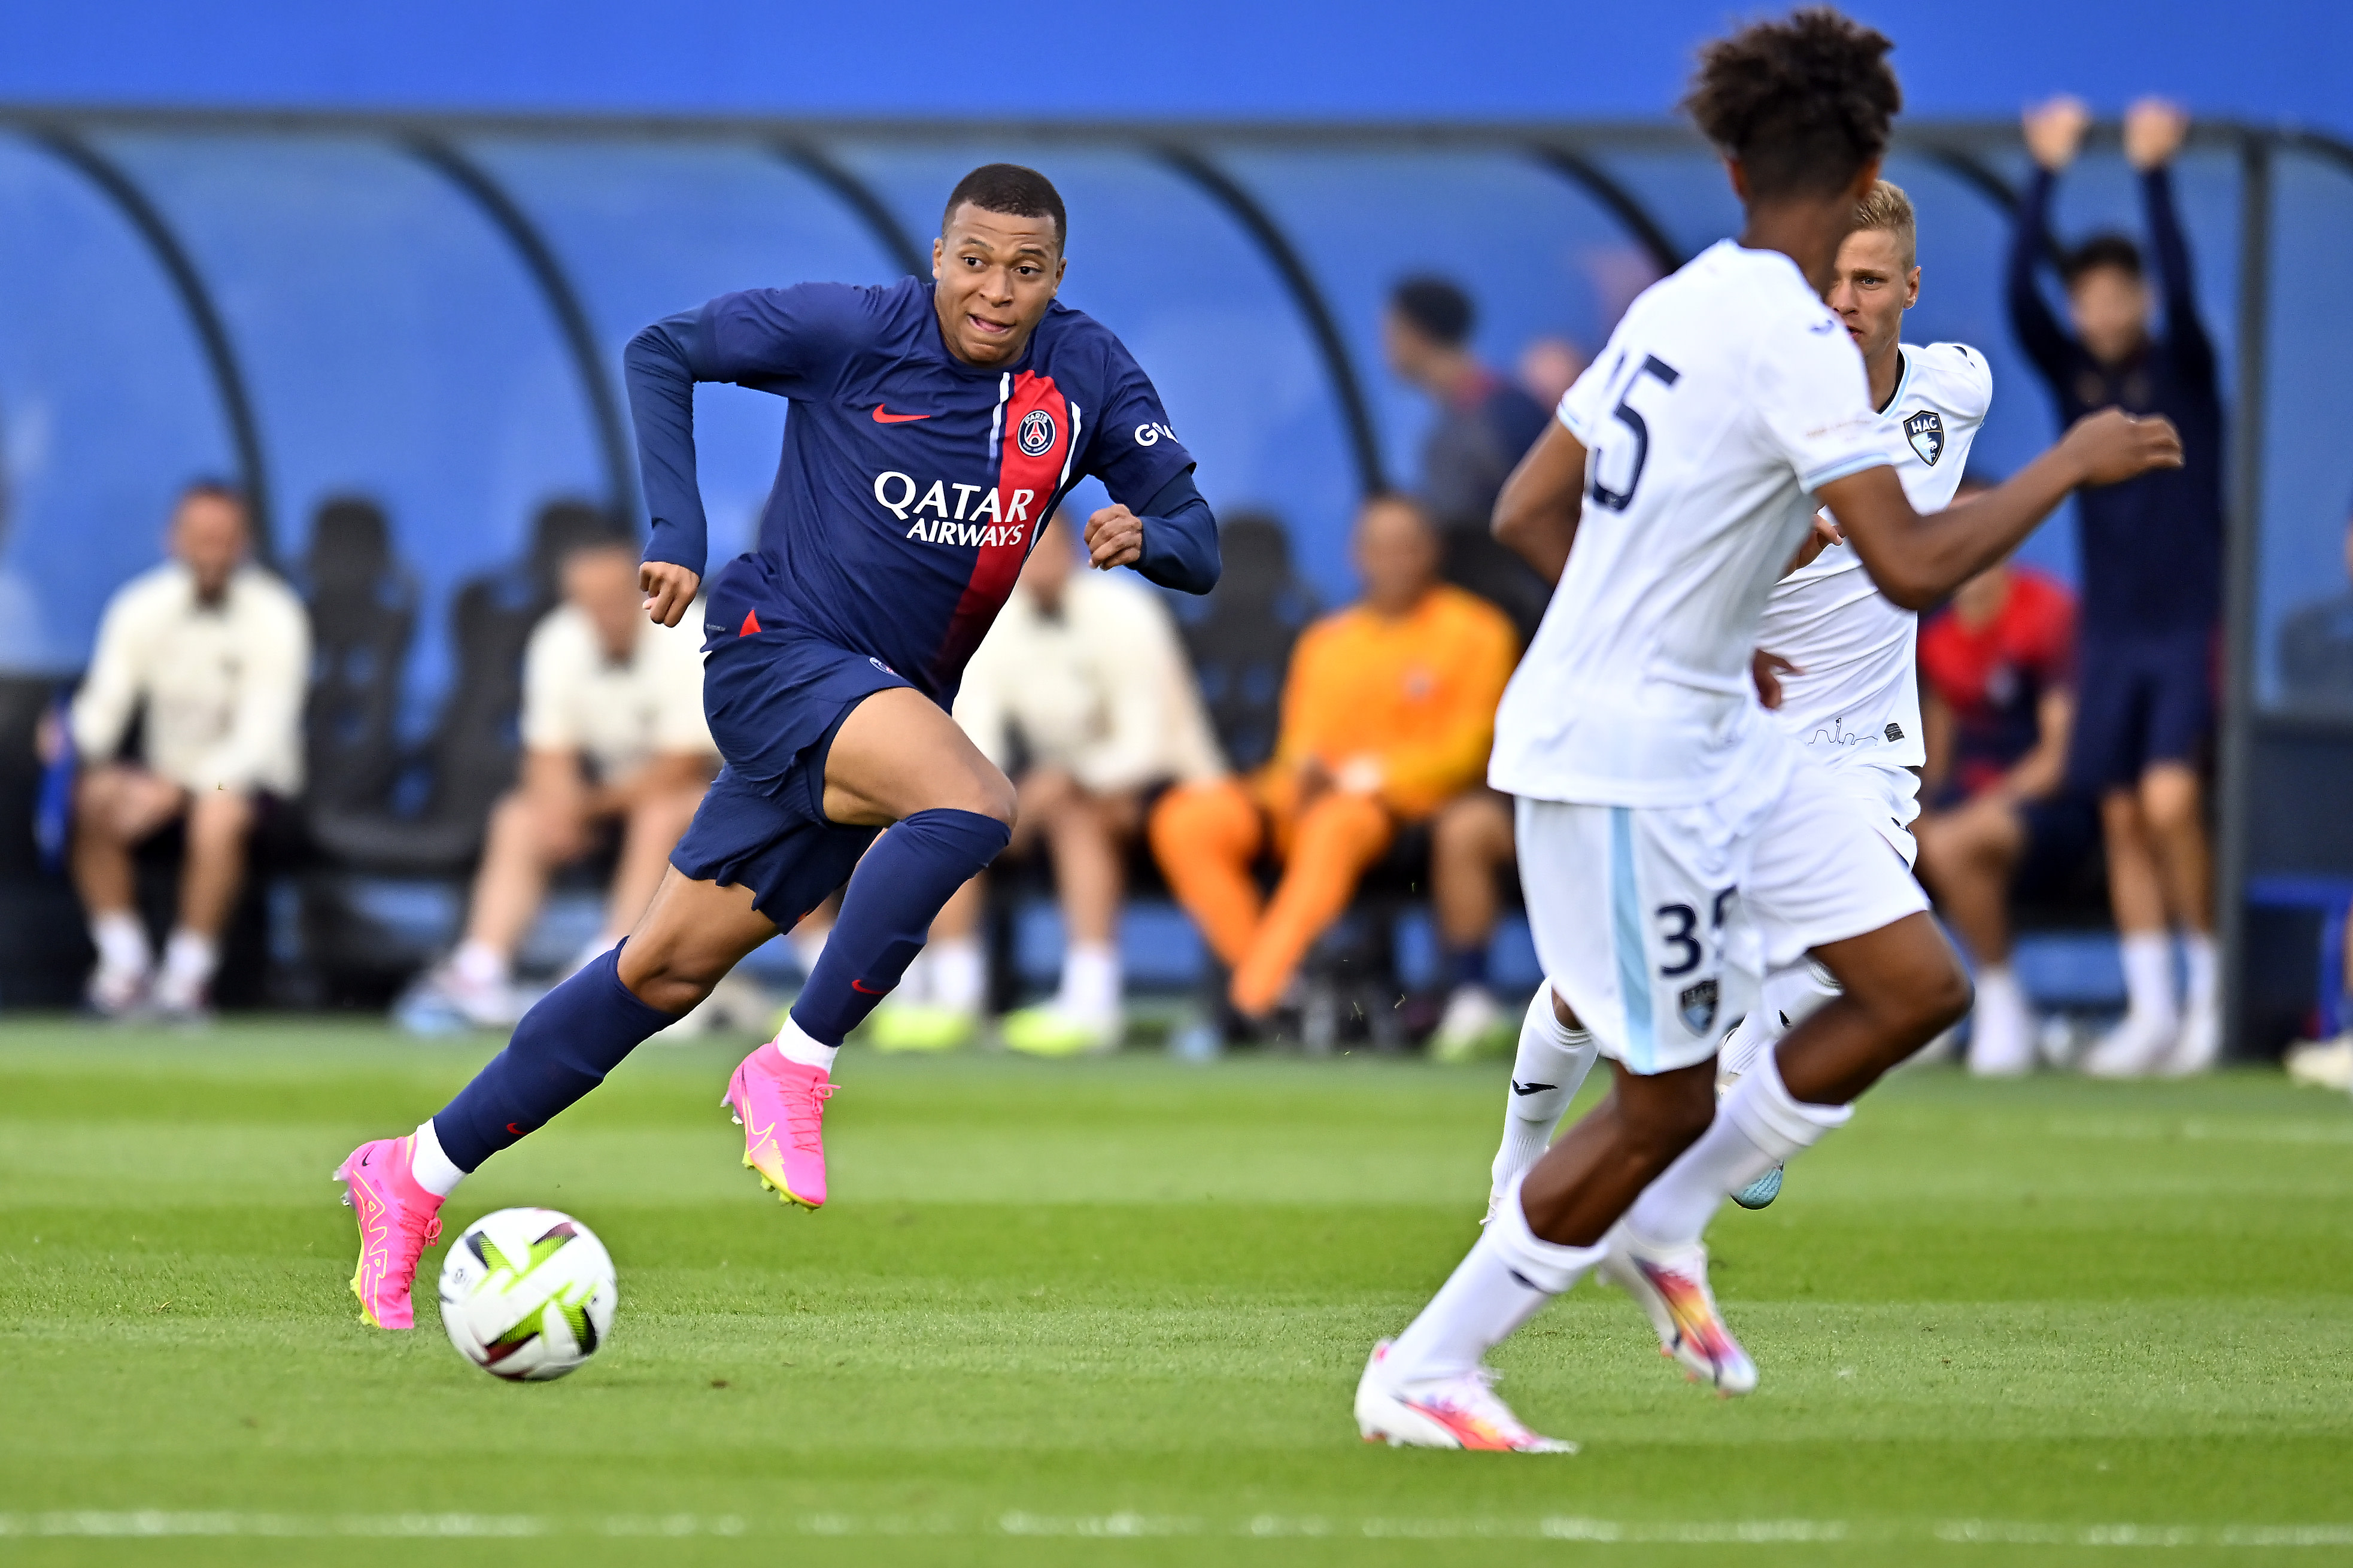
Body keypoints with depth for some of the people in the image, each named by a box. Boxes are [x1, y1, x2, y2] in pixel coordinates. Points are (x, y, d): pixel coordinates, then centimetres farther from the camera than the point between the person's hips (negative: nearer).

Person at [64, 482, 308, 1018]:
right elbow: (103, 704, -4)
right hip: (166, 770, 3)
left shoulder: (274, 617, -12)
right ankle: (124, 960, -16)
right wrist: (76, 743, -29)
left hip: (247, 774, -3)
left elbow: (260, 735, -19)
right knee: (93, 800, -28)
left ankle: (190, 973, -21)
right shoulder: (142, 607, -1)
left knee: (218, 815, -38)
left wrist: (178, 788, -33)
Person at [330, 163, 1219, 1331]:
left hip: (890, 708, 5)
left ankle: (416, 1174, 16)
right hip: (776, 653, -5)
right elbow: (659, 352, 0)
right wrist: (677, 532, -9)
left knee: (667, 971, 6)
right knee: (971, 806, -32)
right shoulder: (855, 330, -11)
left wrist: (1143, 535, -21)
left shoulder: (1087, 375, 1)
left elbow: (1197, 545, 2)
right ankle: (794, 1069, -19)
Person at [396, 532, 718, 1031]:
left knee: (662, 817, -35)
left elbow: (680, 767, -21)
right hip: (603, 780, 5)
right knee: (518, 819, -18)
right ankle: (479, 975, -28)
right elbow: (550, 754, -6)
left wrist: (591, 806, -20)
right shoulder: (559, 643, -9)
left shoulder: (685, 640, -22)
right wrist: (559, 806, -28)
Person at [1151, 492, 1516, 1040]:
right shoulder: (1326, 642, 23)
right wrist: (1305, 772, -6)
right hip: (1313, 801, 5)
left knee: (1335, 824, -41)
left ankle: (1254, 994, -43)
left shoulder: (1474, 632, 7)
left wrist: (1370, 775, -12)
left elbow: (1465, 749, -1)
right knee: (1186, 820, -22)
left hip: (1408, 800, -5)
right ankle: (1265, 975, -26)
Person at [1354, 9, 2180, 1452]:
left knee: (1919, 985, 7)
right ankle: (1420, 1376, 12)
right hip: (1624, 762, -9)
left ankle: (1659, 1227, 19)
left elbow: (1527, 513, 13)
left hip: (1716, 735, 9)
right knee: (1666, 1103, 0)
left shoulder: (1679, 306, 6)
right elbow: (1912, 568, -26)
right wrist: (2069, 467, -14)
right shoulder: (1798, 343, -20)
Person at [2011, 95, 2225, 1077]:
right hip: (2109, 627, 4)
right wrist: (2044, 175, -13)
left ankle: (2206, 990, -3)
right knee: (2123, 819, 3)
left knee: (2169, 804, -16)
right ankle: (2151, 1010, 9)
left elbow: (2180, 287, -20)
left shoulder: (2183, 371, -3)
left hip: (2188, 625, -4)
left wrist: (2154, 175, -22)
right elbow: (2019, 295, -7)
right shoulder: (2072, 376, 6)